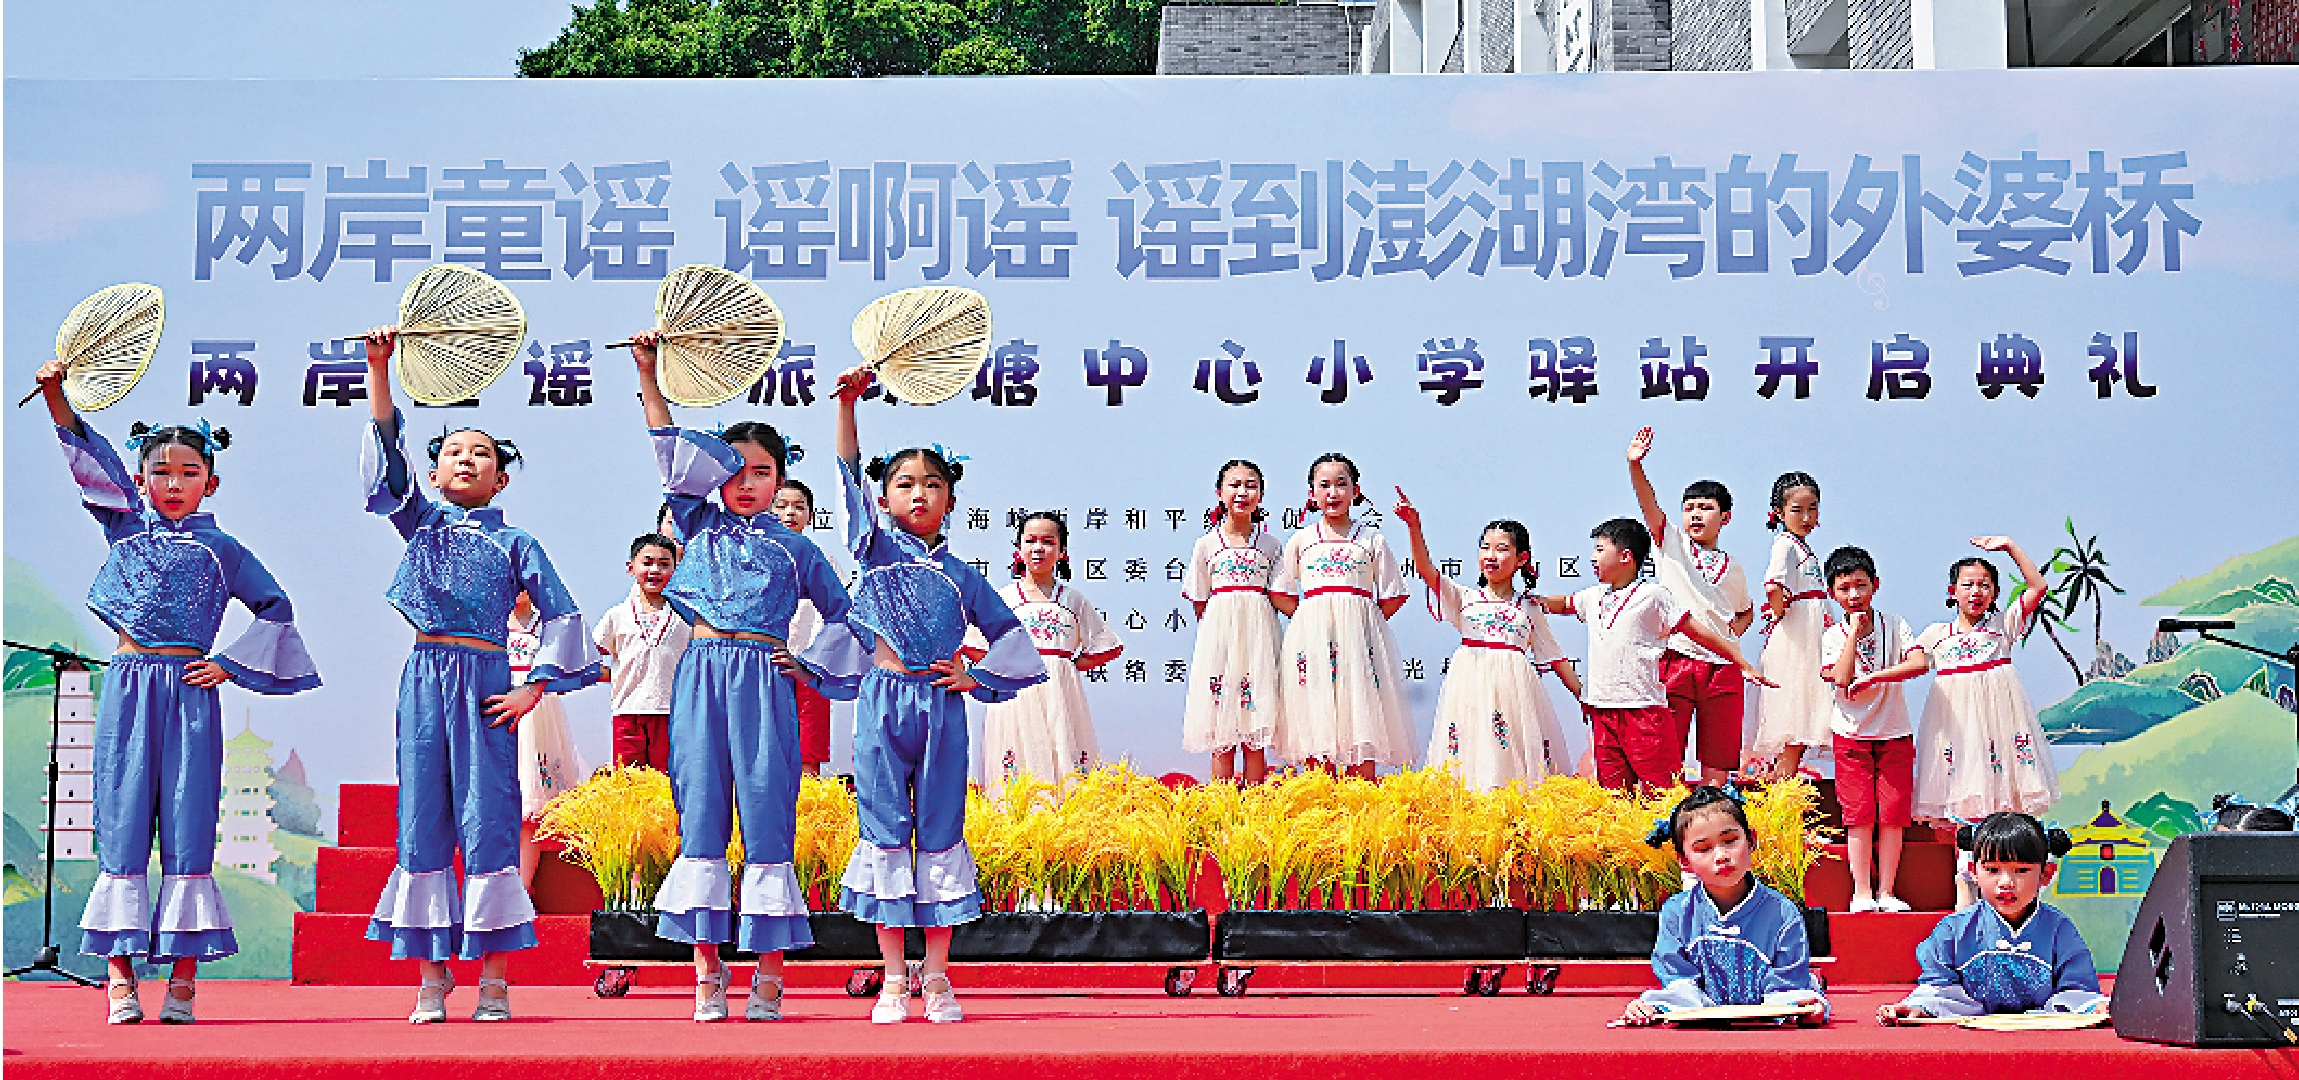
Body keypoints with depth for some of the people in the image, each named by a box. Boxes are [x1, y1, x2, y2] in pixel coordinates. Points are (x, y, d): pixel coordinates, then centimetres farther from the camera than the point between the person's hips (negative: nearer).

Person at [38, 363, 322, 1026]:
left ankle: (183, 976, 2)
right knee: (122, 819, 0)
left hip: (190, 689, -1)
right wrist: (56, 393, -11)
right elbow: (91, 460, 1)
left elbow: (276, 607, 14)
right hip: (128, 686, 1)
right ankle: (120, 975, 4)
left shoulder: (220, 549, 8)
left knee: (188, 826, -2)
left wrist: (232, 665, 5)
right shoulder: (125, 524, 11)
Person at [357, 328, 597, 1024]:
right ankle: (432, 978, 8)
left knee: (487, 820, -4)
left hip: (486, 684, -2)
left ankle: (494, 979, 2)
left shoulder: (515, 544, 9)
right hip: (425, 678, 2)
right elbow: (387, 456, 2)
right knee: (423, 818, 1)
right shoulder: (420, 523, 13)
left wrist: (535, 688, -5)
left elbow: (562, 616, 5)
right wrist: (379, 369, -7)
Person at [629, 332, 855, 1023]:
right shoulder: (701, 525, 15)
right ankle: (707, 972, 3)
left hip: (765, 681, -1)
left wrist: (810, 663, 7)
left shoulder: (795, 548, 13)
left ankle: (768, 973, 0)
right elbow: (670, 450, 8)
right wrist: (647, 374, 3)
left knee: (766, 813, -4)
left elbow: (842, 615, 20)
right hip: (702, 678, 1)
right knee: (701, 811, -1)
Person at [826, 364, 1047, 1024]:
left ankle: (937, 977, 11)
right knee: (884, 830, 1)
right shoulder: (876, 549, 6)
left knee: (940, 832, 3)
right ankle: (893, 978, 8)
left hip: (942, 709, 1)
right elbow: (850, 478, -5)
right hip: (882, 704, -1)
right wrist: (849, 404, -13)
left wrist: (977, 676, 3)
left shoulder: (961, 575, 10)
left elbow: (1013, 639, 17)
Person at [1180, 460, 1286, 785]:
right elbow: (1199, 603, 10)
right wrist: (1221, 626, 3)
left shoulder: (1270, 545, 9)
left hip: (1259, 635, 0)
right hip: (1218, 634, 0)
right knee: (1221, 739, -2)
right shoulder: (1207, 544, 7)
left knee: (1256, 741, -1)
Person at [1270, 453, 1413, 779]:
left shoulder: (1372, 539, 9)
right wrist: (1311, 619, 4)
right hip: (1314, 638, 1)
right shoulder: (1301, 541, 11)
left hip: (1360, 640, -1)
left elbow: (1392, 597, 9)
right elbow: (1279, 594, 11)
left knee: (1361, 717, -5)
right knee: (1316, 725, -4)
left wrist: (1362, 623, 2)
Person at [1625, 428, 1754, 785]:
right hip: (1676, 660, -3)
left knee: (1718, 761, 3)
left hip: (1722, 666, 3)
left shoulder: (1733, 570, 16)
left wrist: (1738, 626, 12)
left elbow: (1747, 610, 34)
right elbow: (1649, 505, -10)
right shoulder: (1672, 544, 7)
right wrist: (1635, 465, -26)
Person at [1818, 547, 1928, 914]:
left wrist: (1873, 677, -25)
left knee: (1893, 813, -2)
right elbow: (1841, 678, -18)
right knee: (1859, 814, -4)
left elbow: (1920, 662, -18)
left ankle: (1886, 891, 4)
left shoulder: (1894, 625, 0)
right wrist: (1854, 631, -13)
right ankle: (1862, 893, 0)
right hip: (1852, 735, 0)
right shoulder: (1832, 636, 0)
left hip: (1895, 734, 1)